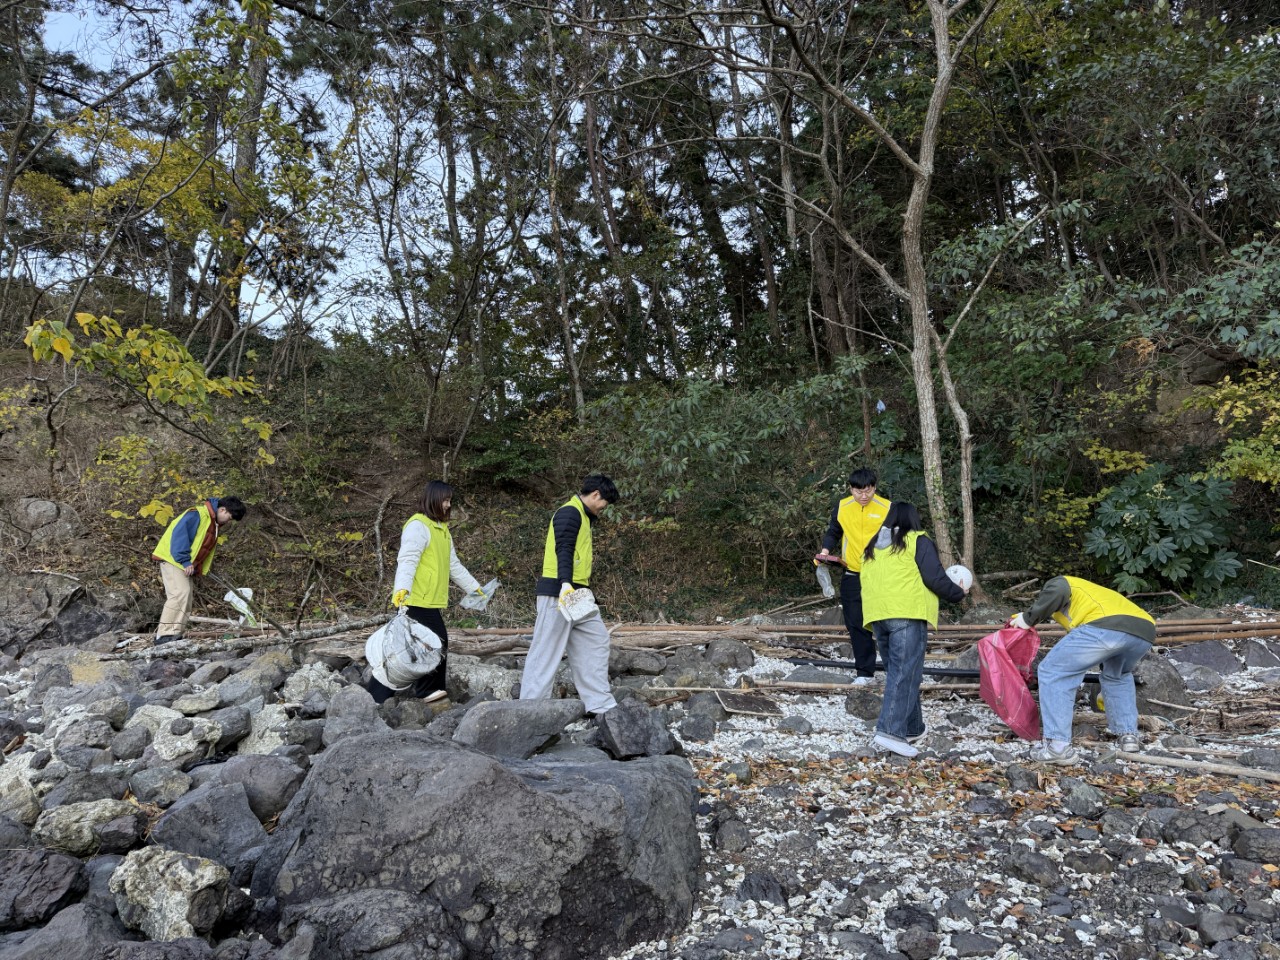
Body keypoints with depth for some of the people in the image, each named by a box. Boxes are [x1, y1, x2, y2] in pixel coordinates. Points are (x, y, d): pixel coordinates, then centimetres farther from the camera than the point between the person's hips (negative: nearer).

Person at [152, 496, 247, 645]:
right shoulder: (197, 514, -17)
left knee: (186, 598, 7)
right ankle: (165, 635, -22)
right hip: (173, 559, -10)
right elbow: (179, 534, -26)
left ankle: (175, 635, 10)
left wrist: (195, 571, 14)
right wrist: (185, 561, -27)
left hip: (187, 565, 10)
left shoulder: (214, 524, 14)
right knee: (180, 593, -21)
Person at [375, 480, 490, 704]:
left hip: (432, 602, 9)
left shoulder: (442, 529, 22)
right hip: (417, 601, -9)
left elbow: (454, 565, 29)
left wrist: (474, 588, 30)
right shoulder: (418, 525, -9)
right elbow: (407, 560, -22)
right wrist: (402, 588, -36)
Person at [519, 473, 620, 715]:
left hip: (576, 593, 10)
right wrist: (565, 584, -33)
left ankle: (600, 704, 11)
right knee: (547, 650, -6)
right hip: (559, 592, -10)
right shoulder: (570, 512, -10)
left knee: (596, 640, 8)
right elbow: (563, 550, -23)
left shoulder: (581, 515, 22)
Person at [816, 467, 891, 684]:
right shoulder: (842, 508, 2)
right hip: (852, 575, 3)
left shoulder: (887, 508, -5)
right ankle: (865, 672, 16)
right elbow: (833, 533, 14)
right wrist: (826, 549, -5)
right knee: (856, 624, 6)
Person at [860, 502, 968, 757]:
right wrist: (958, 593, 12)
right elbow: (934, 579, -4)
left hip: (876, 614, 7)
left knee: (896, 672, 15)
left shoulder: (873, 547, 22)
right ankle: (890, 731, -16)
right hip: (907, 614, -6)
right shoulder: (917, 541, 2)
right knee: (904, 675, -8)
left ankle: (912, 728, 22)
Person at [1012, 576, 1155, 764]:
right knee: (1118, 676, 37)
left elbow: (1057, 592, -1)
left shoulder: (1059, 582, 28)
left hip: (1106, 627, -7)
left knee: (1052, 672, 5)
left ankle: (1058, 746, -1)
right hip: (1145, 631, 8)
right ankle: (1129, 734, 30)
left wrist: (1028, 618, 10)